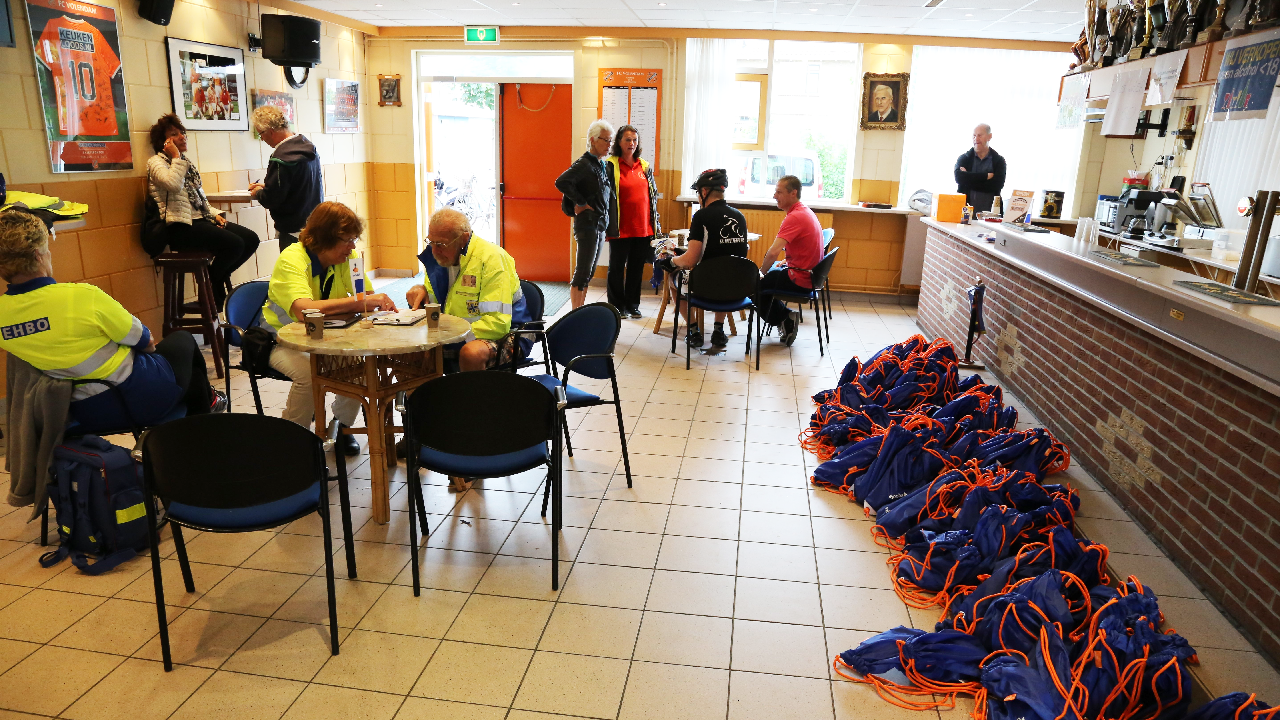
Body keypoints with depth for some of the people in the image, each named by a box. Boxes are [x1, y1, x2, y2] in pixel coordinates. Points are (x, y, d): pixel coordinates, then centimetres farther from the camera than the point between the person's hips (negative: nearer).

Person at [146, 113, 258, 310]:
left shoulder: (186, 163, 24)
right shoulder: (156, 162, -1)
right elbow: (173, 184, -23)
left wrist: (214, 214, 9)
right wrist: (176, 157, -9)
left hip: (200, 220, 9)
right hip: (180, 227, -8)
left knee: (251, 239, -6)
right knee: (234, 244, -27)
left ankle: (217, 279, 9)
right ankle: (212, 281, 0)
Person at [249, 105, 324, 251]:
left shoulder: (281, 159, -20)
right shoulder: (308, 146, 8)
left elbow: (271, 199, -18)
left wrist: (257, 193, 4)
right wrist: (265, 186, 19)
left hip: (294, 229, -9)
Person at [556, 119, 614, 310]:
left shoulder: (603, 164, 13)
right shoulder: (584, 164, -13)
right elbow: (561, 182, -26)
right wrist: (580, 203, -19)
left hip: (600, 225, 9)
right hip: (587, 224, -9)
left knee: (589, 272, 13)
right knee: (582, 272, -7)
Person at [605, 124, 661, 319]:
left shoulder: (645, 166, 11)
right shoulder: (611, 165, -4)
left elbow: (653, 195, 17)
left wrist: (655, 222, 13)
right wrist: (608, 225, -13)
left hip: (643, 227, 5)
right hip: (621, 228, -5)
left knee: (637, 267, 11)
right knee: (617, 267, 5)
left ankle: (632, 305, 22)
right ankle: (617, 306, 16)